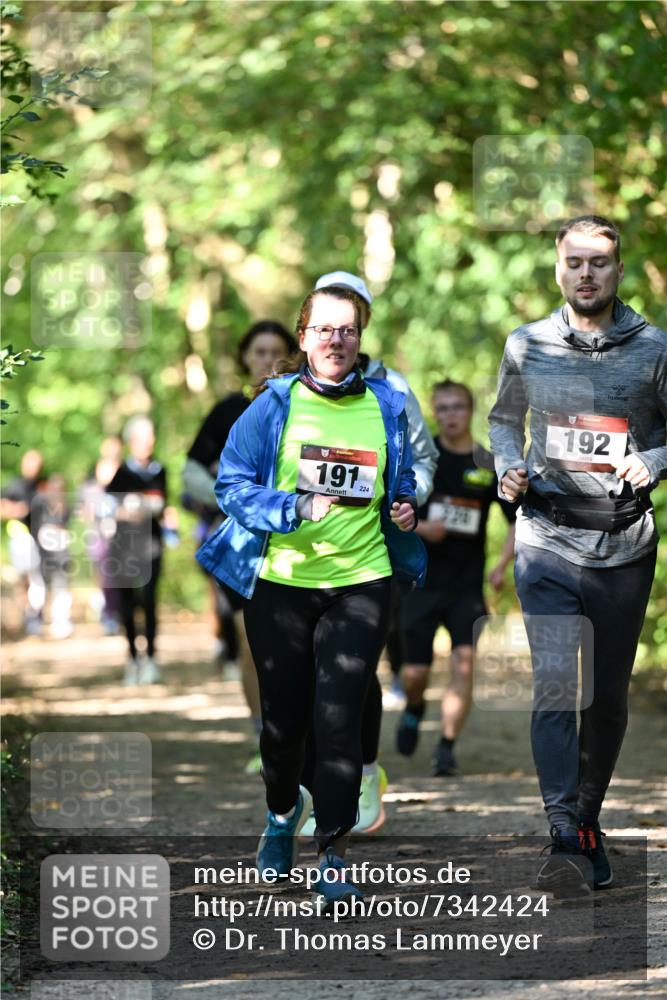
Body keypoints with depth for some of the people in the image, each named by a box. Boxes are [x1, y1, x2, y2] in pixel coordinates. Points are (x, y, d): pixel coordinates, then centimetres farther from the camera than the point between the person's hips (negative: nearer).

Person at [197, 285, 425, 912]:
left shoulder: (385, 408, 7)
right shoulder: (275, 405, 0)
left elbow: (402, 483, 22)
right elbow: (232, 484, -3)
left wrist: (404, 507, 0)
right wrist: (294, 507, -18)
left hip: (359, 582, 0)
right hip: (279, 580, 0)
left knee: (338, 717, -9)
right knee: (283, 714, 9)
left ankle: (334, 851, -4)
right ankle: (283, 811, 38)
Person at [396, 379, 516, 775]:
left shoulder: (490, 465, 2)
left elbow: (518, 523, 10)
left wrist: (502, 567, -4)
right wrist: (419, 528, -16)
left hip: (468, 585, 0)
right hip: (421, 582, 0)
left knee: (464, 663, -16)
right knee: (415, 673, 1)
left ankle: (447, 748, -7)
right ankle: (414, 710, 35)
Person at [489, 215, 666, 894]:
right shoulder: (526, 347, 5)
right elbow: (503, 419, 21)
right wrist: (509, 470, 2)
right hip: (547, 537, -1)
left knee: (608, 696, 10)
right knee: (554, 685, -15)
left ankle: (590, 819, 29)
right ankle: (566, 842, -19)